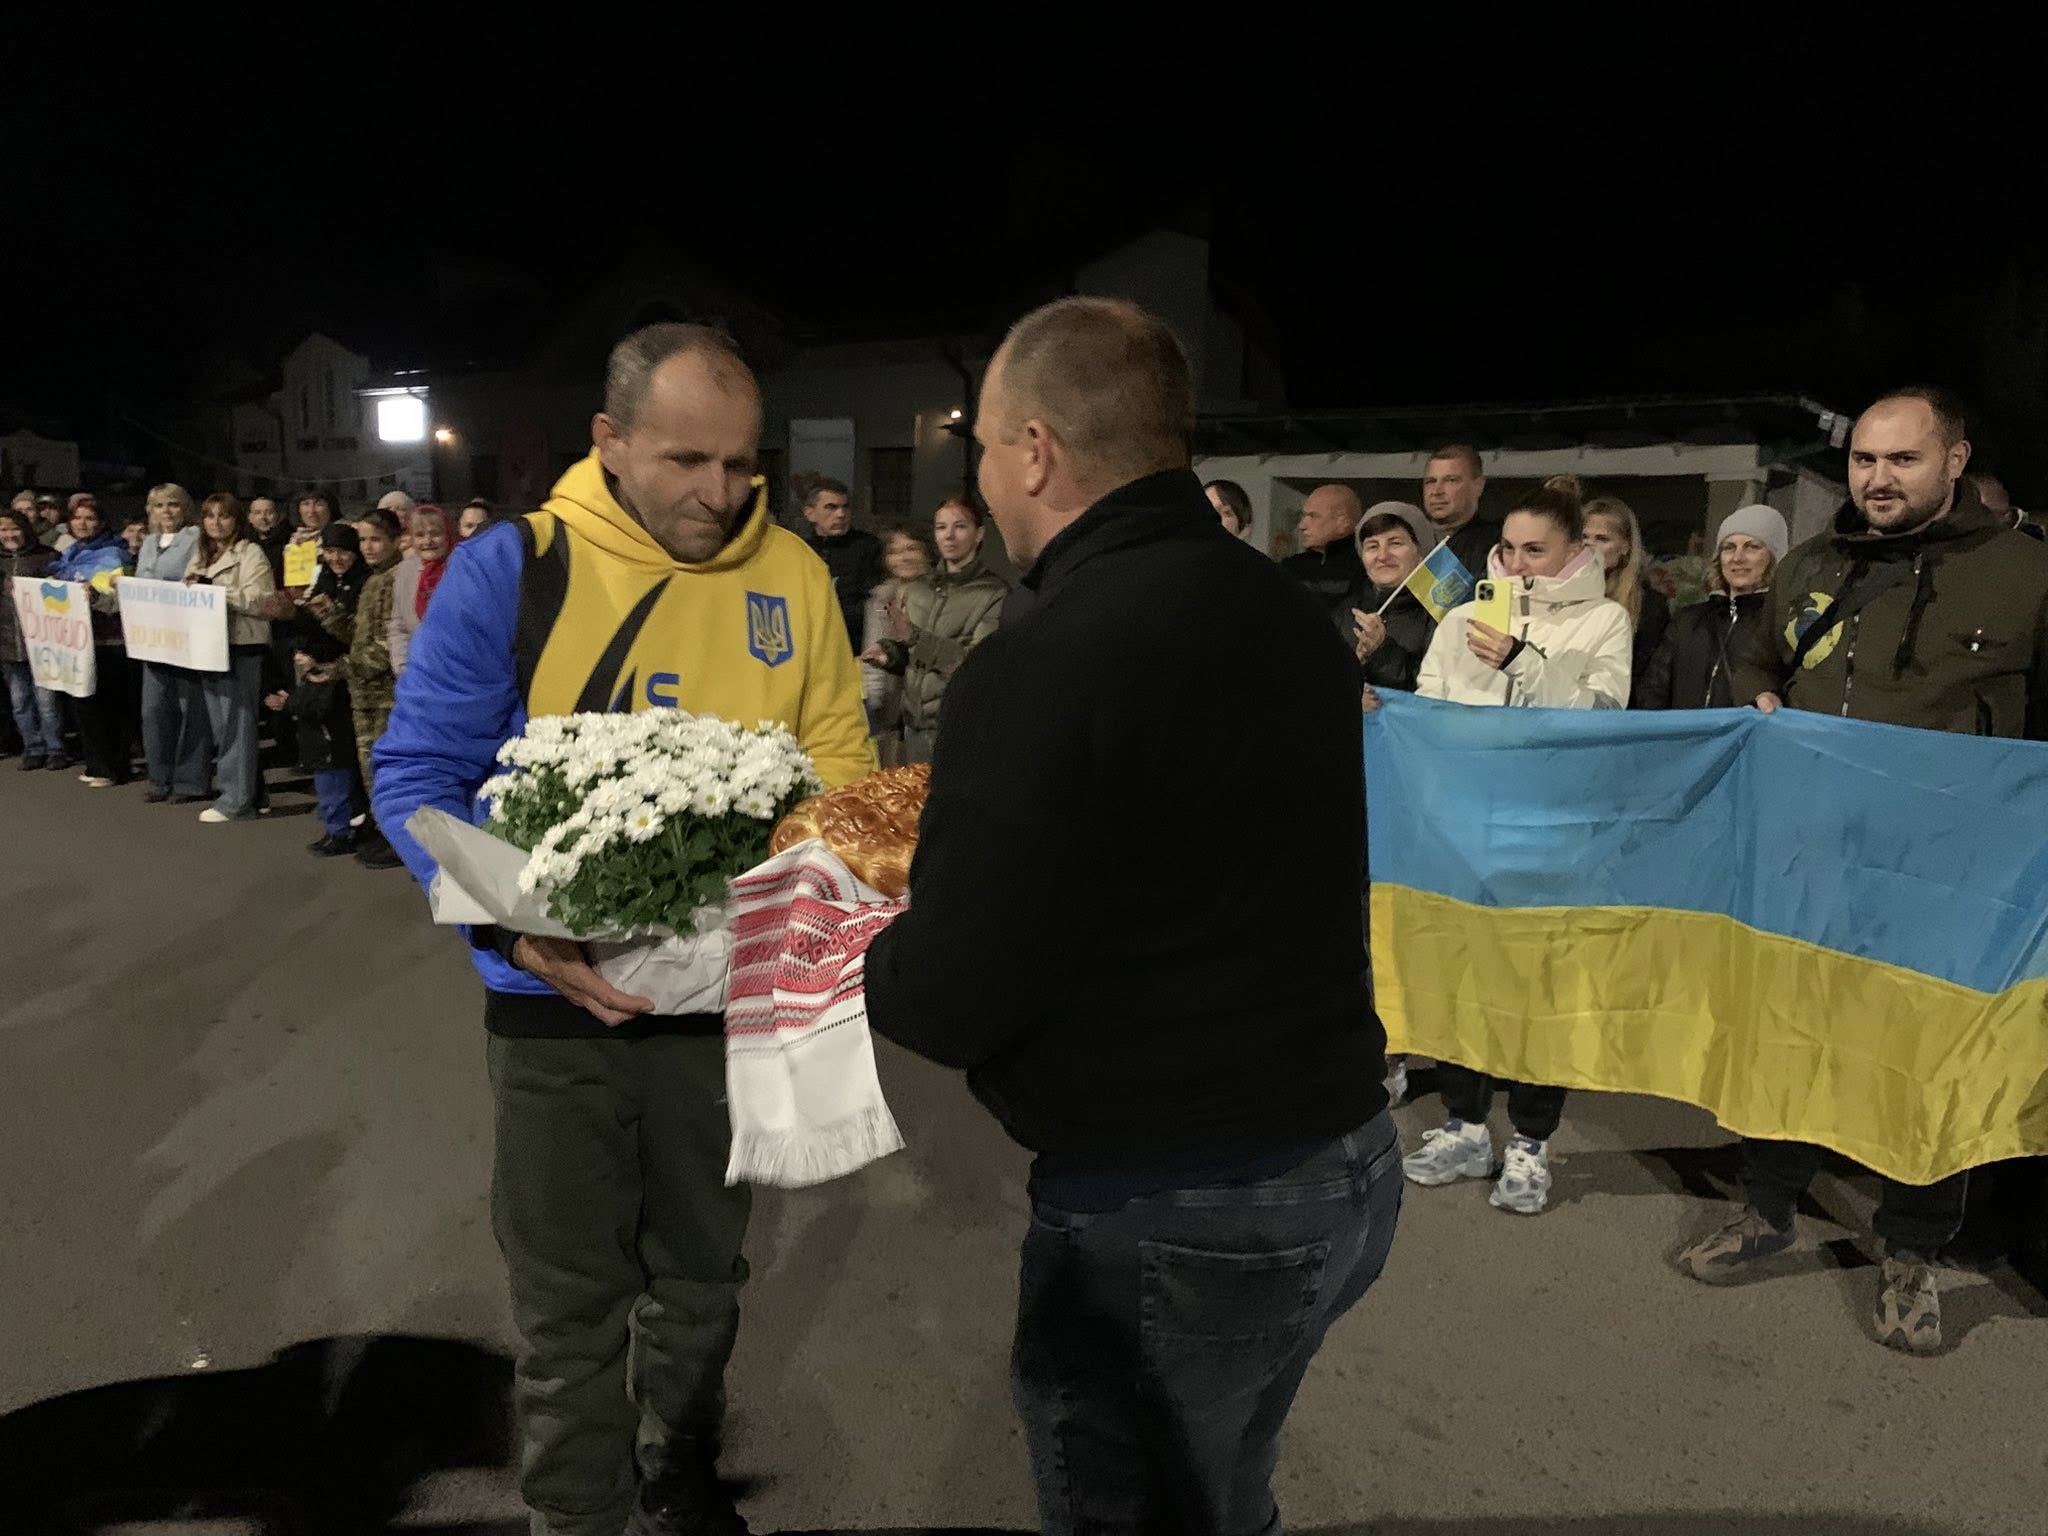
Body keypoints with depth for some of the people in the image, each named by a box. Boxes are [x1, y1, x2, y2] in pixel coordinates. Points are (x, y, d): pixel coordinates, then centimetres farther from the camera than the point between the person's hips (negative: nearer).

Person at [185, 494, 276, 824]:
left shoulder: (251, 553, -3)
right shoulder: (201, 555, 19)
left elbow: (260, 602, -14)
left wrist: (217, 591, -19)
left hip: (241, 646, -8)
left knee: (235, 723, -7)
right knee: (218, 724, 10)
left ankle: (236, 799, -3)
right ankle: (242, 789, 17)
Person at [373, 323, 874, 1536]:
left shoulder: (795, 576, -4)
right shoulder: (512, 568, -11)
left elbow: (838, 760, 2)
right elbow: (417, 771, -10)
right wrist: (518, 926, -24)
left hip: (731, 989, 3)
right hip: (562, 996, -2)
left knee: (703, 1277, 22)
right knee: (572, 1302, 13)